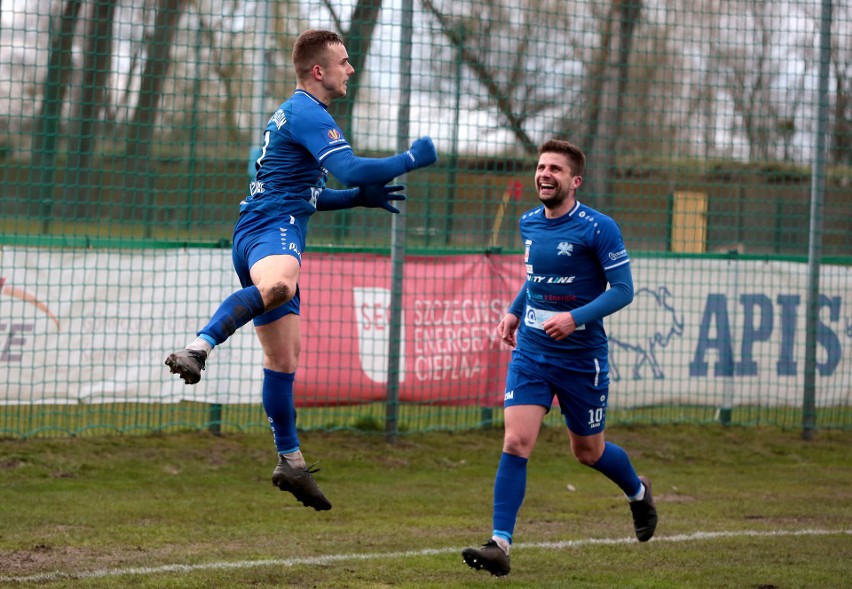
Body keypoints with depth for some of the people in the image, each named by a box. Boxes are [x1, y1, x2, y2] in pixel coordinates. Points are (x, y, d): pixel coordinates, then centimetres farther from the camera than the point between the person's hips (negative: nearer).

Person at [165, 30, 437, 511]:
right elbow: (351, 169, -20)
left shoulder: (292, 114, 27)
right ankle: (198, 349, -60)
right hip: (273, 228, -11)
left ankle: (291, 462, 21)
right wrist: (416, 157, -9)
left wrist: (359, 197, 30)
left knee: (284, 358, 14)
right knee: (279, 285, -44)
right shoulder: (309, 114, -7)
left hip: (260, 230, 11)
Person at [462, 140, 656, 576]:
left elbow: (623, 289, -14)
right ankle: (500, 545, -15)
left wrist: (576, 318, -26)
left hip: (581, 356, -4)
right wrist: (514, 311, 10)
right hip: (531, 351, 4)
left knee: (587, 451, 13)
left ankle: (638, 491, 46)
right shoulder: (529, 223, 5)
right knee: (515, 442, -13)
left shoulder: (598, 229, -14)